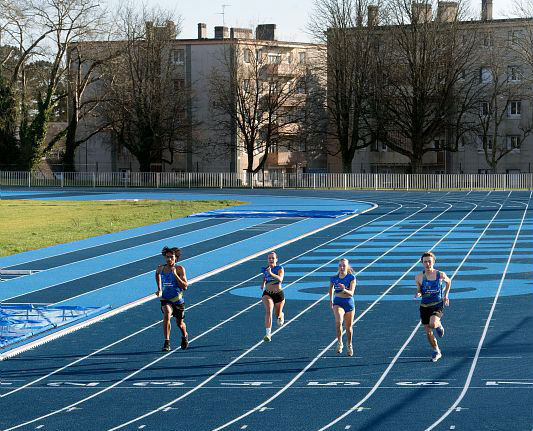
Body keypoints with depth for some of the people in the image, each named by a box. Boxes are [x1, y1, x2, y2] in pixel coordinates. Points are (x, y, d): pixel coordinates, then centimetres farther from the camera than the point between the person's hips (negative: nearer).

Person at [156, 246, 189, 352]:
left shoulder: (180, 269, -13)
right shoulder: (161, 268, -4)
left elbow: (185, 287, -19)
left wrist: (175, 274, -28)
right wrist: (159, 289, 17)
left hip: (178, 300, 0)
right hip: (166, 300, 0)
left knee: (180, 323, 15)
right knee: (167, 314, -30)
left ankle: (184, 336, 51)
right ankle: (167, 342, -31)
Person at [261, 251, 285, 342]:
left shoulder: (280, 268, -11)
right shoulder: (265, 269, 1)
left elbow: (280, 278, -31)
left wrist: (271, 273, -43)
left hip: (278, 294, -1)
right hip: (267, 294, 1)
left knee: (278, 315, 17)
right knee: (268, 311, -24)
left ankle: (281, 315, 57)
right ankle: (268, 334, -31)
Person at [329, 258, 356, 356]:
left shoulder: (351, 278, -10)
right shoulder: (334, 278, -2)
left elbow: (351, 293, -19)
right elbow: (331, 287, 21)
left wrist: (344, 290, -37)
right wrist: (331, 300, 23)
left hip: (349, 303, 0)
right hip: (338, 303, 0)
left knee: (349, 327, 12)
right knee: (338, 321, -28)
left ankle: (349, 345, 36)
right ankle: (339, 342, -16)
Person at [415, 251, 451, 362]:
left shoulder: (441, 275, -5)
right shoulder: (419, 277, -3)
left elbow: (448, 282, 16)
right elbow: (419, 291, 7)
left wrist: (446, 295, 11)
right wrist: (418, 294, -16)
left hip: (437, 305, -2)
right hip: (424, 306, 2)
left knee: (433, 324, -30)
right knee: (428, 332, 5)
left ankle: (439, 325, 8)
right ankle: (436, 352, 28)